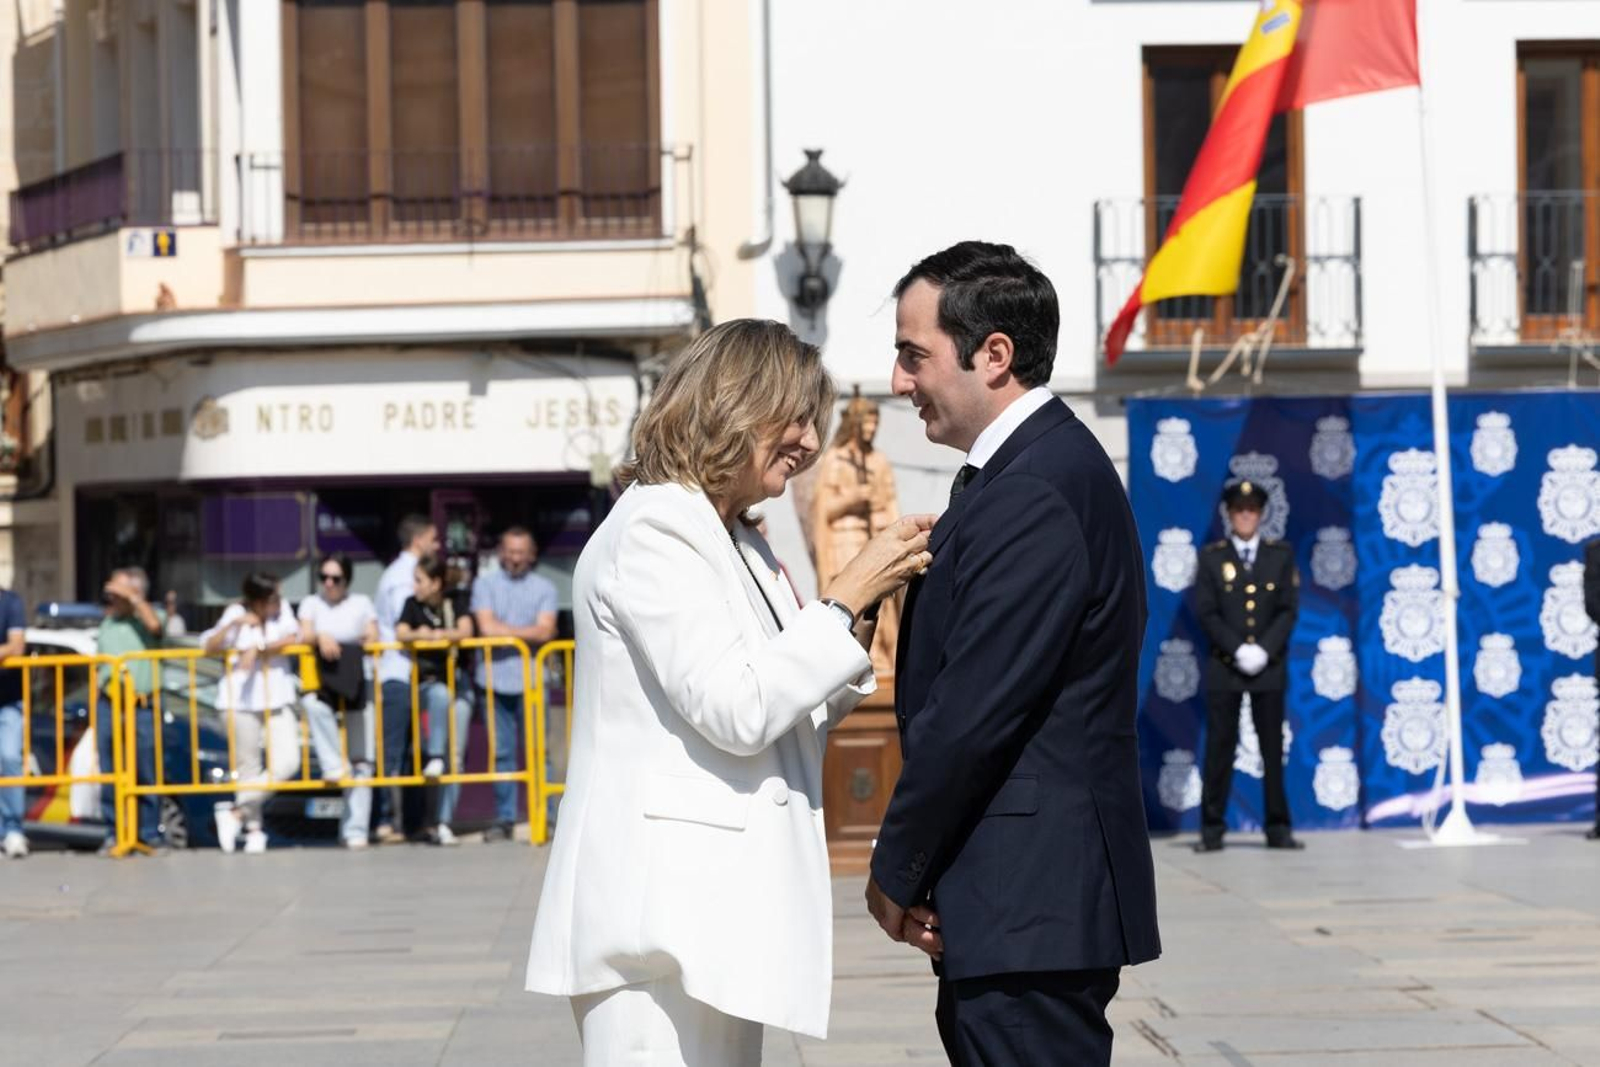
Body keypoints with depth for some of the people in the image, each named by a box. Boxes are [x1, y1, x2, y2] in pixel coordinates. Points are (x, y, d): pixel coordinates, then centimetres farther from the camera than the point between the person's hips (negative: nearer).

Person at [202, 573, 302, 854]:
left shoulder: (282, 609, 3)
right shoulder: (235, 614, -3)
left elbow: (293, 638, -10)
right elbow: (209, 648, -12)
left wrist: (259, 648, -19)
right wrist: (234, 624, -25)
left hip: (278, 701, 3)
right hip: (242, 702, -2)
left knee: (287, 762, -12)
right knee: (248, 768, 1)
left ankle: (235, 812, -3)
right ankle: (254, 829, 12)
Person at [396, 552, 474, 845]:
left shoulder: (455, 603, 4)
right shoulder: (413, 604, 4)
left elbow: (466, 631, -12)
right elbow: (401, 633, -12)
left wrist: (435, 634, -22)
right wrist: (419, 635, -30)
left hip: (458, 683, 1)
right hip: (426, 683, -1)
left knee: (456, 757, -7)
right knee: (441, 694, -39)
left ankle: (443, 822, -7)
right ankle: (434, 757, -29)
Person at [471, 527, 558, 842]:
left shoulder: (544, 588, 8)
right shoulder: (485, 584, 8)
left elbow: (545, 631, -4)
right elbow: (486, 627, -5)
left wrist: (504, 631, -4)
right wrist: (526, 633, 0)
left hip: (531, 681, -1)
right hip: (495, 679, 1)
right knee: (501, 753, 4)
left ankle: (545, 817, -1)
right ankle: (504, 819, 9)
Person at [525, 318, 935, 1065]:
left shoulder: (740, 546, 20)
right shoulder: (655, 530, -10)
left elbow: (790, 721, 19)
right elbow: (737, 710, -18)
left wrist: (865, 603, 8)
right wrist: (848, 597, -11)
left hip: (717, 908, 10)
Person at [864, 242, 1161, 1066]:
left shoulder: (1033, 493, -17)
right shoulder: (1042, 465, 15)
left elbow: (971, 714, -20)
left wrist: (898, 871, -7)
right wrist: (918, 866, 9)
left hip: (1029, 905, -10)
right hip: (1026, 903, 10)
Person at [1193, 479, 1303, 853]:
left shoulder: (1281, 555, 8)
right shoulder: (1211, 556, 5)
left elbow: (1288, 609, 2)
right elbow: (1205, 611, -2)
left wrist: (1264, 650, -11)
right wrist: (1238, 650, -13)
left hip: (1270, 667, 1)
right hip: (1224, 667, -1)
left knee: (1273, 749, 2)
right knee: (1219, 748, -2)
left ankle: (1278, 828, 6)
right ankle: (1212, 829, 0)